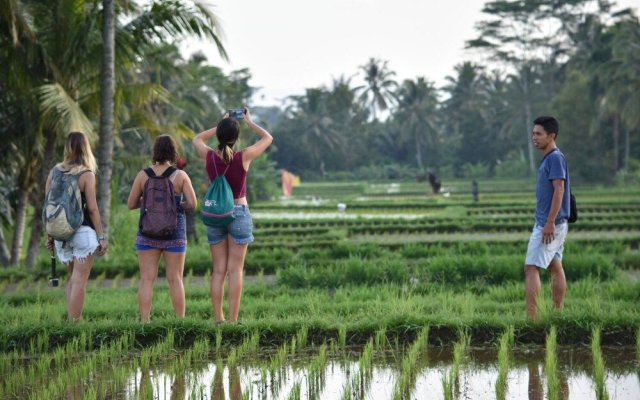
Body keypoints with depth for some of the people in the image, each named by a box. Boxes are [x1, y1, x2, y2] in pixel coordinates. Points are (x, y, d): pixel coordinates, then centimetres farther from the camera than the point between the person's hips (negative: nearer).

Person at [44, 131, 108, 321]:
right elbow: (92, 208, -10)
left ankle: (71, 319, 14)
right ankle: (74, 323, -3)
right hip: (83, 232, -5)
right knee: (79, 280, -2)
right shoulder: (86, 174, -8)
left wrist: (49, 235, 14)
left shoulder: (54, 172, 6)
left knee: (73, 278, 18)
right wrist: (102, 237, -4)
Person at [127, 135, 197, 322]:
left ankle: (144, 321, -2)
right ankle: (180, 321, 8)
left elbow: (131, 204, 0)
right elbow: (193, 203, -10)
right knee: (175, 279, 5)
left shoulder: (143, 175, -3)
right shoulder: (180, 176, -6)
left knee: (147, 279, 2)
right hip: (174, 234, -1)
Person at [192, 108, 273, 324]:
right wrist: (249, 122, 12)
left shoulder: (209, 156, -6)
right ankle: (232, 320, -4)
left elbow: (197, 139, 18)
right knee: (235, 271, -1)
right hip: (239, 213, -3)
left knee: (218, 270, 7)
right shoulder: (244, 157, -13)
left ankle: (218, 319, 6)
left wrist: (222, 124, 16)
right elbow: (268, 138, 3)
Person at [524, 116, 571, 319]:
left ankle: (531, 317, -16)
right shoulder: (548, 158, 15)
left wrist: (550, 223, -24)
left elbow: (559, 190, -21)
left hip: (550, 224, -10)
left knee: (531, 267, -12)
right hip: (546, 223, 10)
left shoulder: (555, 158, -15)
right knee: (555, 267, 12)